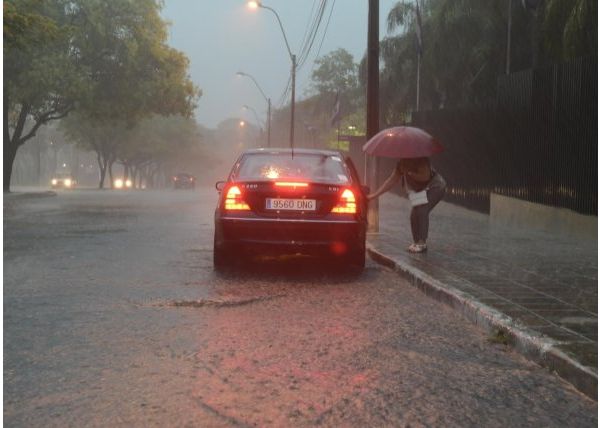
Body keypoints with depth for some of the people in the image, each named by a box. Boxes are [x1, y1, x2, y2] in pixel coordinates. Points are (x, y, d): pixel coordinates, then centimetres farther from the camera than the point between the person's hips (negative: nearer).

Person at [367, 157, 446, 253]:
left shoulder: (420, 160, -25)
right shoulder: (402, 164, -2)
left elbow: (425, 176, -31)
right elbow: (391, 180, 1)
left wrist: (409, 173, -26)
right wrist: (375, 195, -3)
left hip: (435, 186, -8)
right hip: (422, 190, 8)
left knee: (422, 211, -23)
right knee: (414, 214, 0)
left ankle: (422, 243, -20)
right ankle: (416, 242, 13)